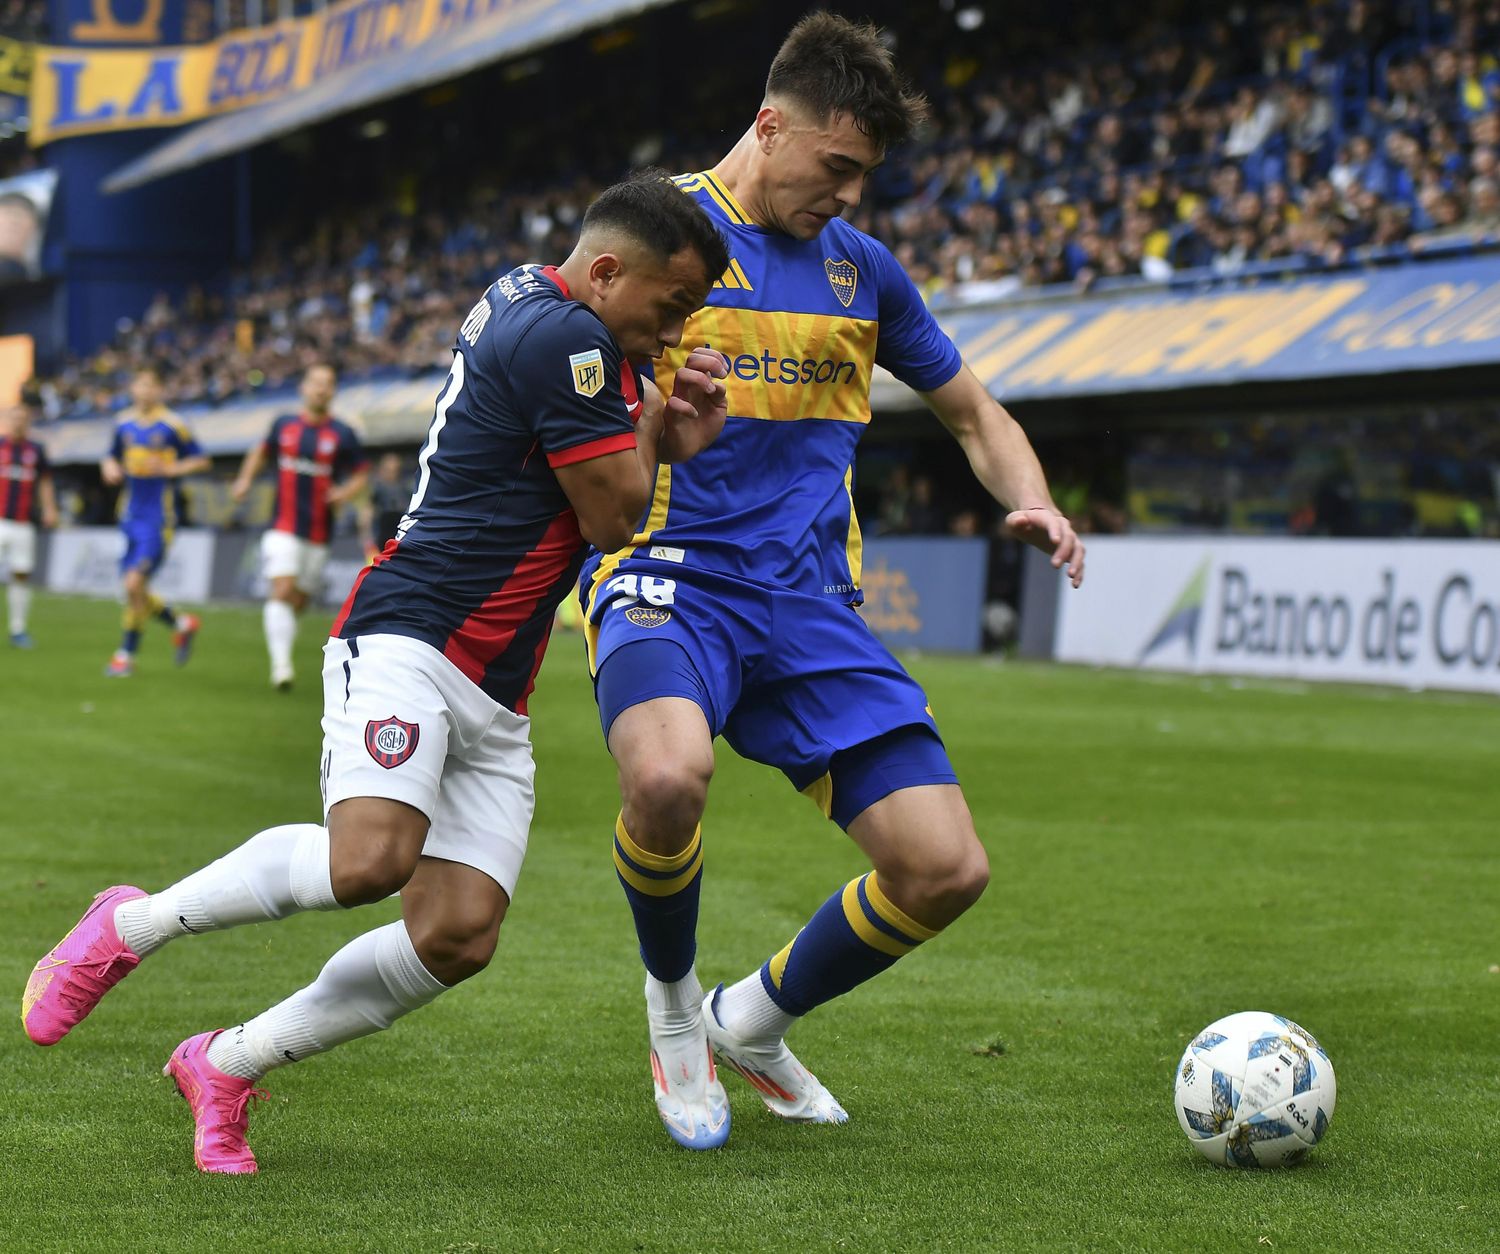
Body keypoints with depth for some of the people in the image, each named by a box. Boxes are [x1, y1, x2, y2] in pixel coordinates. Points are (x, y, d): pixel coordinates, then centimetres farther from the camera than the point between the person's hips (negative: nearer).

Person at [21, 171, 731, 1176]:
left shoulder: (525, 298, 16)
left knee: (458, 937, -3)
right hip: (408, 640, -10)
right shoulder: (565, 337, -13)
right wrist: (656, 425, 10)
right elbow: (613, 518, -9)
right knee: (367, 860, -32)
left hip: (493, 698, 10)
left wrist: (663, 421, 12)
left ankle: (229, 1065, 11)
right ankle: (132, 925, -8)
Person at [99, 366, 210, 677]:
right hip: (131, 517, 6)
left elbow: (200, 460, -1)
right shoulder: (124, 424, 8)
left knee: (134, 583, -16)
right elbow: (111, 457, 21)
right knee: (134, 590, 6)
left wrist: (168, 469, -15)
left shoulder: (172, 425, -7)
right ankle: (181, 623, 31)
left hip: (159, 519, -6)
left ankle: (126, 654, -3)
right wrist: (110, 469, -1)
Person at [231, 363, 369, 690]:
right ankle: (280, 664, -23)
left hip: (319, 534, 1)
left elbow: (362, 474, 6)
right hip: (283, 529, -1)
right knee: (281, 591, -18)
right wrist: (245, 479, 7)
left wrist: (345, 492, -14)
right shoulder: (284, 425, 5)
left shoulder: (342, 435, -1)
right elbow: (261, 451, 23)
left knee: (298, 601, 8)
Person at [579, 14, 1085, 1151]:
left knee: (947, 871, -7)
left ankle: (753, 1023, 21)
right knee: (667, 775, -38)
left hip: (811, 606, 5)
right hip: (668, 580, -5)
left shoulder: (861, 267, 13)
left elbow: (977, 416, 23)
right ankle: (673, 1001, -4)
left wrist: (1030, 503, 1)